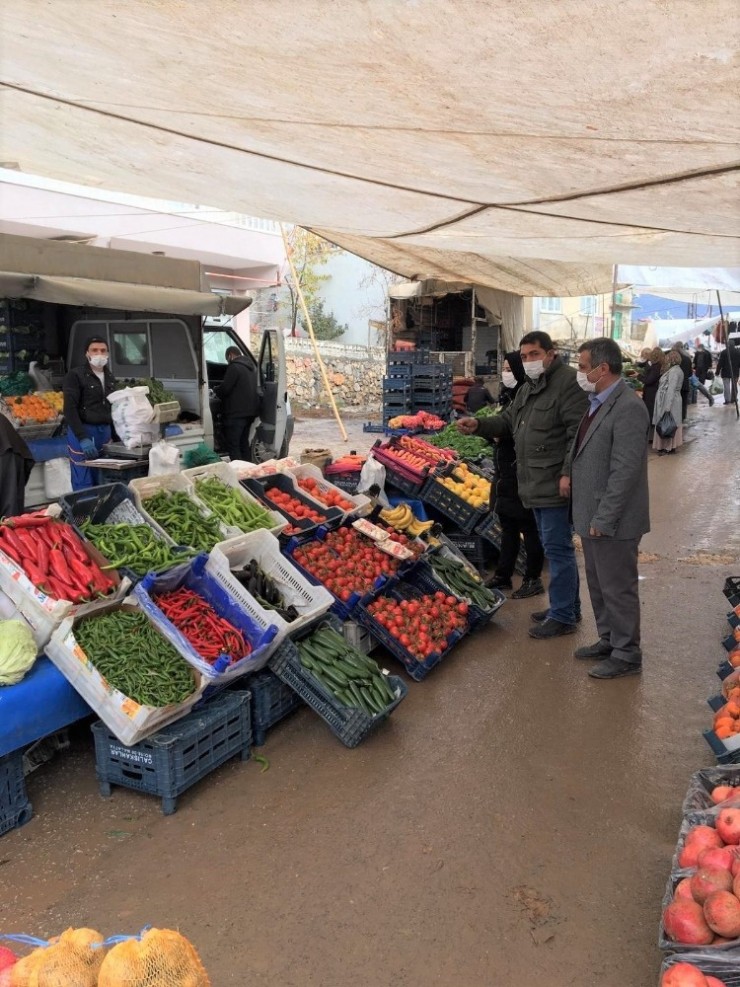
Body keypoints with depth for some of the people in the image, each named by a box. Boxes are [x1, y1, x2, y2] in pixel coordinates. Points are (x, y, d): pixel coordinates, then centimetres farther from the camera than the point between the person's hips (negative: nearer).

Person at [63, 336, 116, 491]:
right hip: (82, 432, -6)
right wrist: (83, 438, -21)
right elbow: (70, 410, -12)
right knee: (84, 485, -8)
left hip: (105, 432, 6)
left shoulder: (109, 377, 15)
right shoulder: (75, 375, -5)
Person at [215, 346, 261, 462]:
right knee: (244, 443, 16)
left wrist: (215, 389, 6)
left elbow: (224, 389, -15)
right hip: (249, 411, 9)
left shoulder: (234, 367, -13)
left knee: (232, 445, -7)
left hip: (236, 413, -9)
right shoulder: (251, 367, 17)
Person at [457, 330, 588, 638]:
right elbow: (507, 421, 22)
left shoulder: (567, 382, -13)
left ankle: (562, 616, 6)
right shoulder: (528, 388, 18)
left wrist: (568, 473, -26)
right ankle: (568, 607, 31)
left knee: (558, 548, -3)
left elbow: (578, 432, -20)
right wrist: (478, 425, 4)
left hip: (555, 484, -10)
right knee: (555, 547, 18)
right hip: (536, 485, 10)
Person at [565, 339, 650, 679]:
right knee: (598, 585, 21)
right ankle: (608, 640, 36)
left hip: (611, 522, -9)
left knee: (618, 589, 4)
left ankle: (626, 655, 18)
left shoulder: (628, 408, -20)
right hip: (591, 517, 9)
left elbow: (624, 471, -23)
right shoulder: (597, 403, 10)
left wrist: (603, 519, -21)